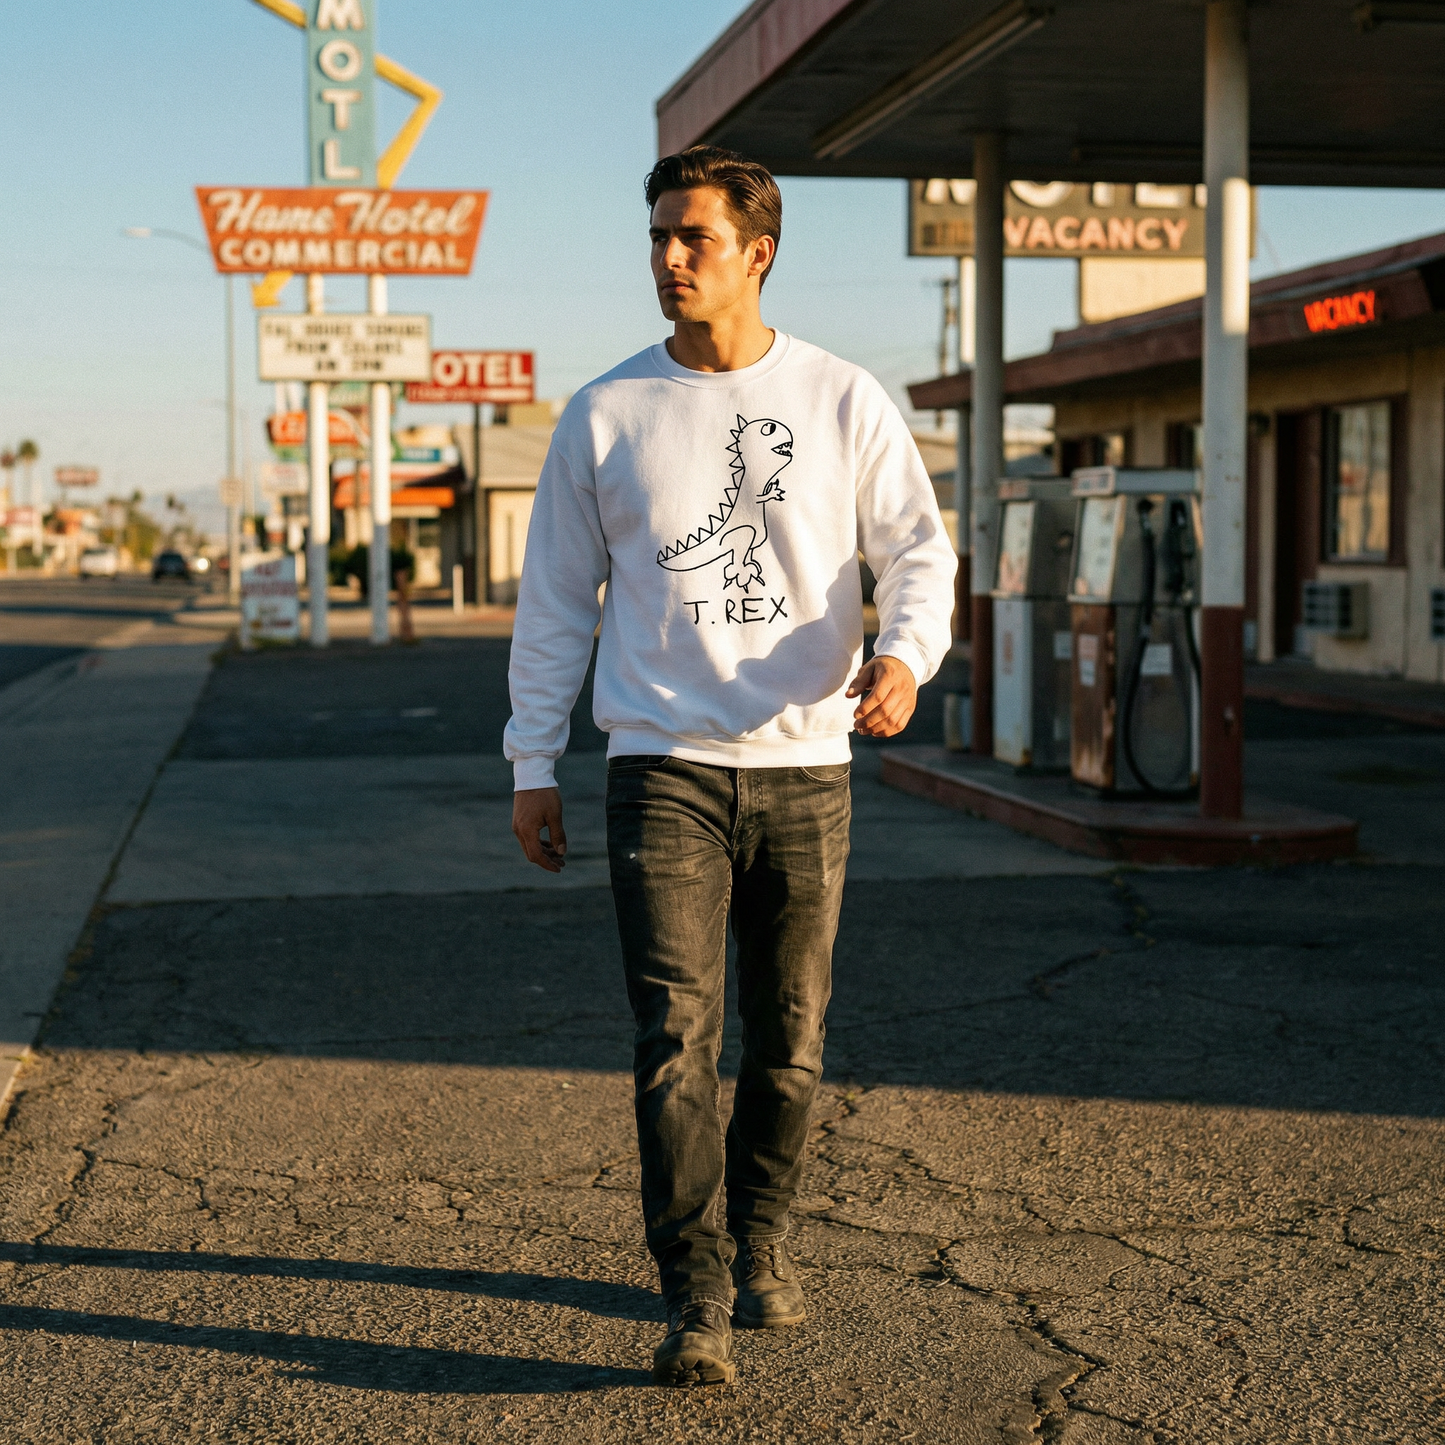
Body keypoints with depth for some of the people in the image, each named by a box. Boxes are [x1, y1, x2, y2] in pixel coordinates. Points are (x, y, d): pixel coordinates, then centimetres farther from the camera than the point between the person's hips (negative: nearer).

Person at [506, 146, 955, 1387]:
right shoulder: (605, 415, 4)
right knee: (676, 1037, -10)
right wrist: (534, 766, 7)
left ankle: (760, 1242, 31)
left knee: (790, 1037, 9)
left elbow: (919, 548, 4)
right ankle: (698, 1300, -6)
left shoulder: (844, 402, 3)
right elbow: (556, 599, 9)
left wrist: (903, 654, -18)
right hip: (664, 766, -1)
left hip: (805, 765, 1)